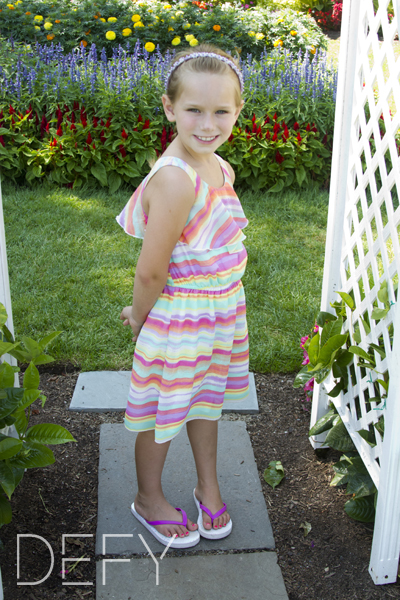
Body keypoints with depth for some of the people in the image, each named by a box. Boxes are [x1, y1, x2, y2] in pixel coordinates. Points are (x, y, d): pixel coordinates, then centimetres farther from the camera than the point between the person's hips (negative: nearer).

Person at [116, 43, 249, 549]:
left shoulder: (222, 170, 0)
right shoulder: (175, 179, -28)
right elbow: (151, 271, -23)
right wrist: (140, 318, -7)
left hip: (221, 313, 8)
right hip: (178, 320, -8)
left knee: (205, 400, 24)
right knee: (164, 411, 13)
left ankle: (209, 488, 47)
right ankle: (148, 499, 39)